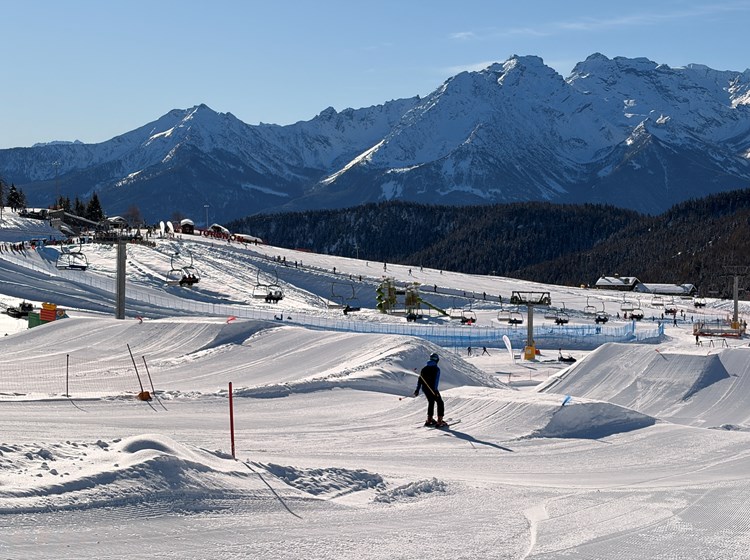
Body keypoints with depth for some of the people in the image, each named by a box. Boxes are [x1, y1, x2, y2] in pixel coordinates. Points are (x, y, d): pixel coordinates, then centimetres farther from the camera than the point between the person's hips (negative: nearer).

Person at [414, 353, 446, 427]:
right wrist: (435, 389, -29)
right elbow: (436, 379, -20)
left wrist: (417, 389, 13)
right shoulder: (436, 368, -8)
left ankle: (429, 420, 27)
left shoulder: (424, 368, 11)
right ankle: (439, 421, -8)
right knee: (440, 403, 2)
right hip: (432, 389, -6)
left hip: (425, 389, 6)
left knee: (431, 402, 25)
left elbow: (420, 379, 11)